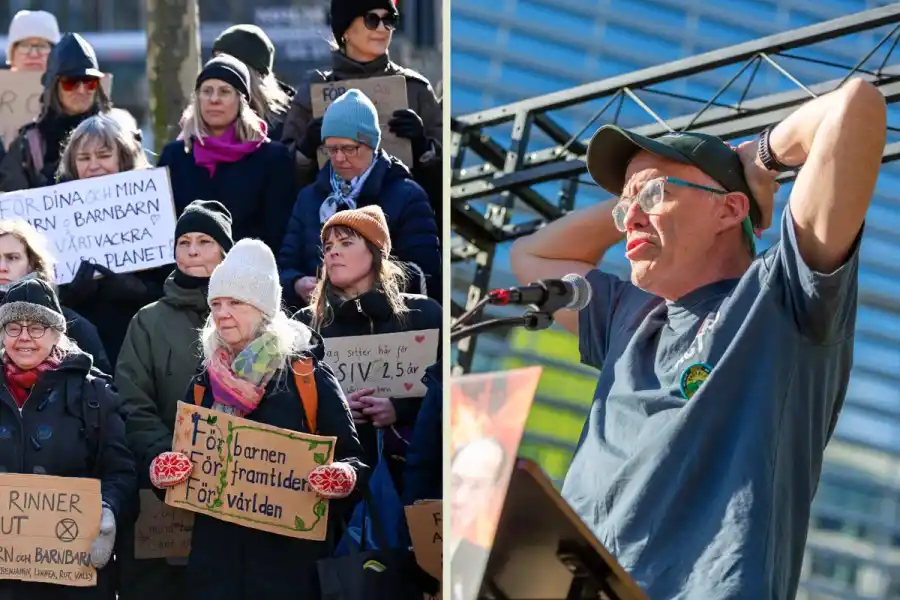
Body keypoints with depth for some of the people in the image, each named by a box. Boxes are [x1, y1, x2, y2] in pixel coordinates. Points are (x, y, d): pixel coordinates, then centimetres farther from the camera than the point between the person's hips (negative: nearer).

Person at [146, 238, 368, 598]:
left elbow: (352, 458, -1)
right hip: (216, 557, 4)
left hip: (291, 557, -4)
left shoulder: (308, 378, -2)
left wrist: (344, 478, -23)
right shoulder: (204, 384, 11)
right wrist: (161, 472, -7)